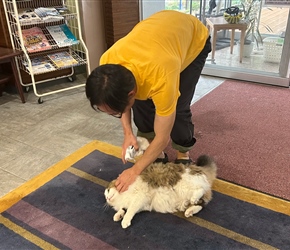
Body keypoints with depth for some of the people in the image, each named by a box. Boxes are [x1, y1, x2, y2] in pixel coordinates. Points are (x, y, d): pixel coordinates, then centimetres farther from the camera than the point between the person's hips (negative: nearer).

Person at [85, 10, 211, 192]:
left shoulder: (161, 80, -45)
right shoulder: (107, 63, -30)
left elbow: (162, 138, -29)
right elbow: (120, 97, -5)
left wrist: (136, 170, -21)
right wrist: (128, 132, -13)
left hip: (195, 39, -4)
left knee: (178, 107, -16)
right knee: (142, 104, -6)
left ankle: (183, 155, 11)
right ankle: (158, 155, 12)